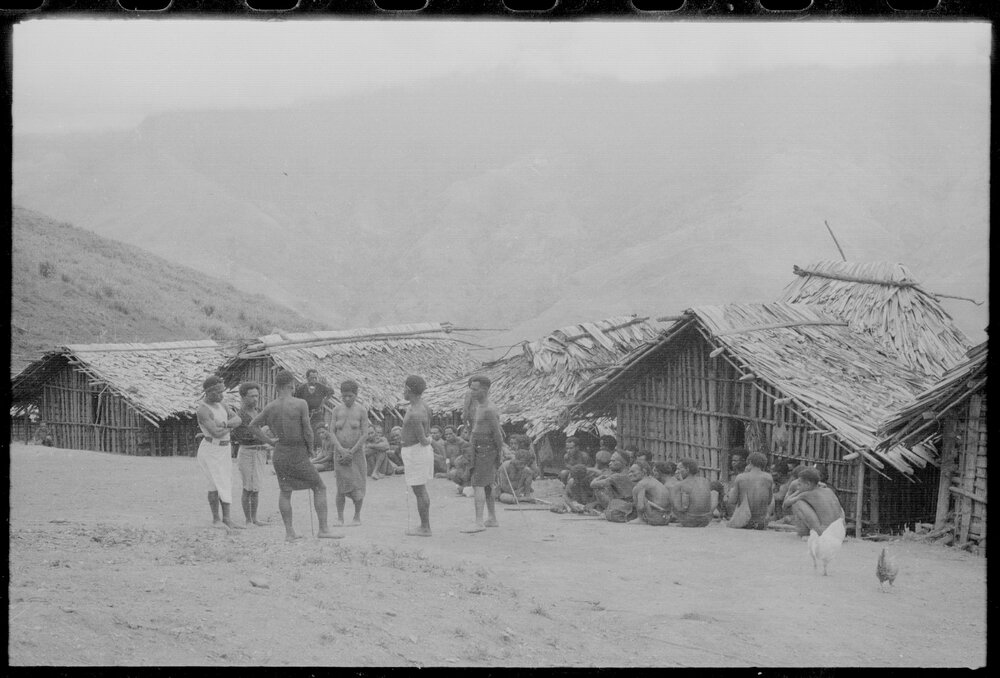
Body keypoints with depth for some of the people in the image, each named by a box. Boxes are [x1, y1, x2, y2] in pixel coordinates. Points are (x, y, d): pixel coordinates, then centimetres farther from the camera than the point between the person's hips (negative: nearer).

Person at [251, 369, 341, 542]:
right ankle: (323, 529, 1)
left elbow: (251, 427, 9)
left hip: (279, 454, 5)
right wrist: (310, 449, 2)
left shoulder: (270, 407, -1)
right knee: (320, 488, 6)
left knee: (285, 492, 17)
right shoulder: (300, 404, -15)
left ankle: (289, 532, 14)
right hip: (298, 456, -5)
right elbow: (308, 432, -15)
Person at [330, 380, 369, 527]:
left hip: (356, 452, -1)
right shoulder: (337, 410, 3)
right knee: (341, 487, -1)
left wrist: (351, 452, -14)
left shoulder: (362, 411, -3)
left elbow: (365, 435, -7)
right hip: (340, 452, 1)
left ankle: (357, 517, 12)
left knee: (357, 486, 0)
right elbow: (332, 433, 0)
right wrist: (341, 449, -16)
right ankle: (340, 518, 5)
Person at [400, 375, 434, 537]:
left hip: (415, 453, -10)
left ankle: (425, 528, 4)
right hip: (423, 451, 10)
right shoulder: (424, 407, 7)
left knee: (419, 492, -2)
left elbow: (423, 440, -20)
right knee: (421, 490, 16)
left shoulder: (414, 415, -24)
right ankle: (425, 525, 22)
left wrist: (427, 441, -1)